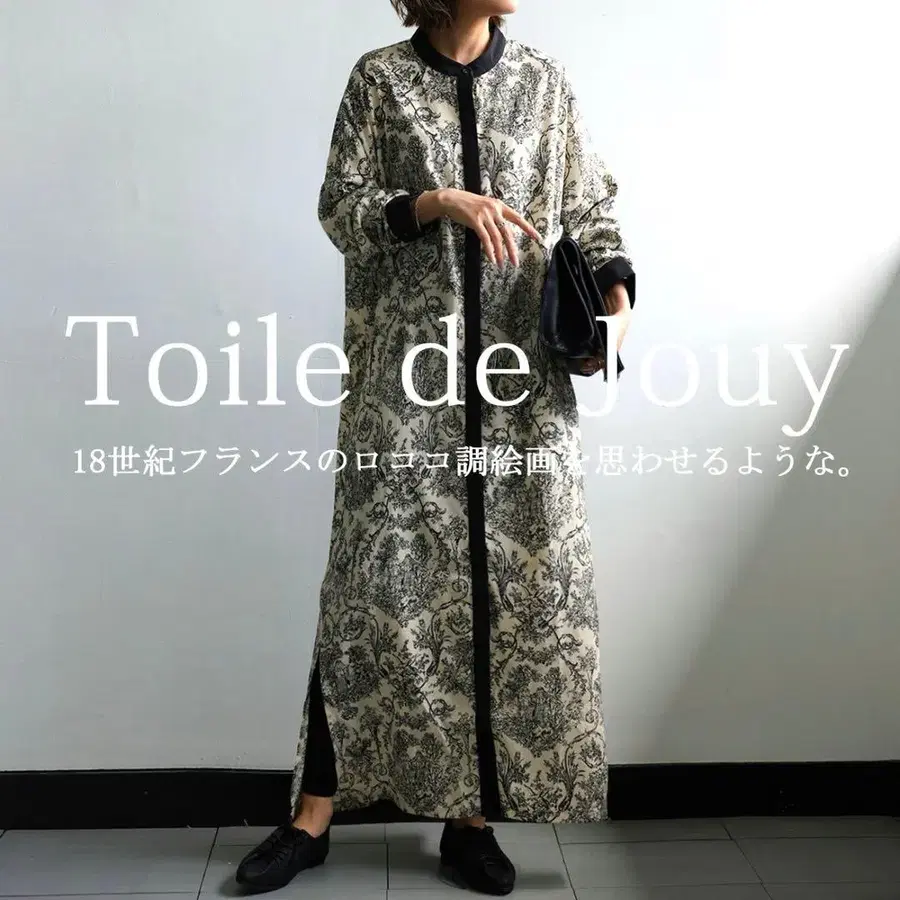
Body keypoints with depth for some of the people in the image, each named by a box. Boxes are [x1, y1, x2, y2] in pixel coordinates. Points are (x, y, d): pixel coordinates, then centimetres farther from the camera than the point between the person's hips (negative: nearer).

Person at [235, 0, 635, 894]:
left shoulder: (544, 80, 13)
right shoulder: (380, 78, 7)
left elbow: (590, 206, 12)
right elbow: (340, 207, 2)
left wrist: (613, 285, -7)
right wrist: (437, 202, -15)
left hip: (522, 371, 3)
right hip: (407, 368, -2)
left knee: (519, 580, 1)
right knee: (378, 579, -3)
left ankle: (473, 816, 15)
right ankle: (314, 813, 12)